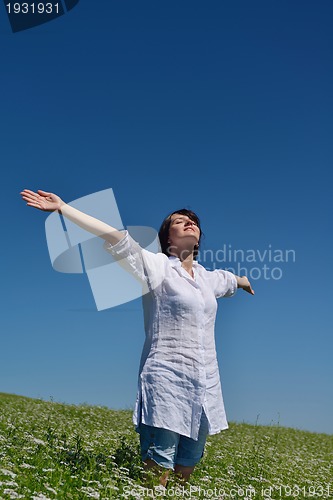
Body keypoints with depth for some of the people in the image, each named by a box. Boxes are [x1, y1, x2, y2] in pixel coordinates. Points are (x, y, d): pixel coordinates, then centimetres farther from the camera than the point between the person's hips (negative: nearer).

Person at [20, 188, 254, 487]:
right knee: (158, 469, -8)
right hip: (166, 381, -6)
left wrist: (243, 281, 62)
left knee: (186, 467, 12)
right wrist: (62, 208, -21)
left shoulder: (207, 277, 17)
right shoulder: (157, 266, -2)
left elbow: (228, 279, 40)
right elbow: (117, 238, -12)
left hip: (205, 386, 6)